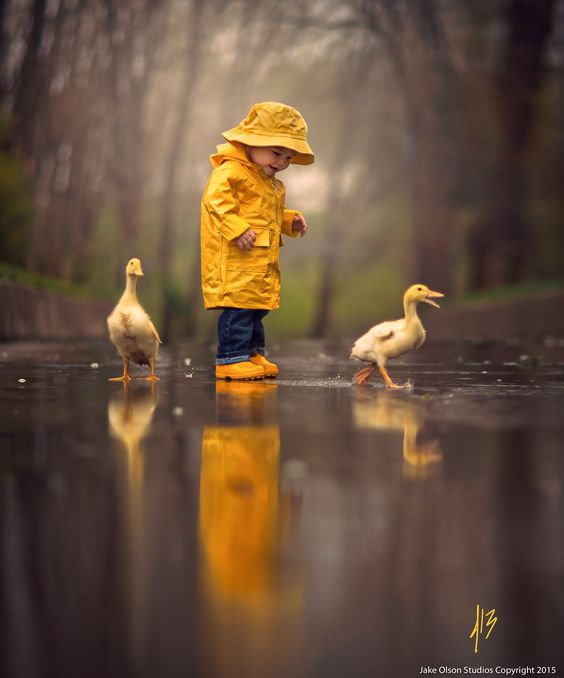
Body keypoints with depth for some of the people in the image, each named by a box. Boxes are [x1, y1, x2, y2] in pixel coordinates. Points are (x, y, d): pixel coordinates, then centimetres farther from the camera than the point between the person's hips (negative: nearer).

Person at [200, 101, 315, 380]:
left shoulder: (271, 182, 21)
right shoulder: (231, 171, -12)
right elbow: (217, 199, -24)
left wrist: (290, 221, 16)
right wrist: (238, 229, -30)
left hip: (262, 260, 10)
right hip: (235, 259, -10)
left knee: (257, 306, 13)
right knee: (239, 305, -13)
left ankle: (253, 353, 23)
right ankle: (231, 358, -9)